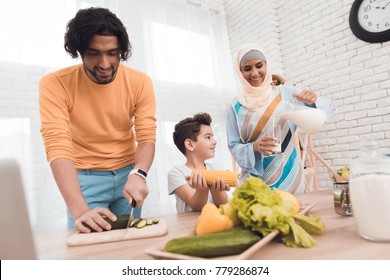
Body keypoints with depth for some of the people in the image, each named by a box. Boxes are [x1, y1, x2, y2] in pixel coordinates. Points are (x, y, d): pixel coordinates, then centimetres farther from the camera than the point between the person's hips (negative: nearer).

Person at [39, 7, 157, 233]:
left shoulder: (140, 82, -10)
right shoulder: (55, 84, -17)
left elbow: (147, 137, -12)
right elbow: (58, 147, -26)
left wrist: (138, 174, -32)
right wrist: (80, 210, -38)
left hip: (128, 173, 3)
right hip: (85, 178, -2)